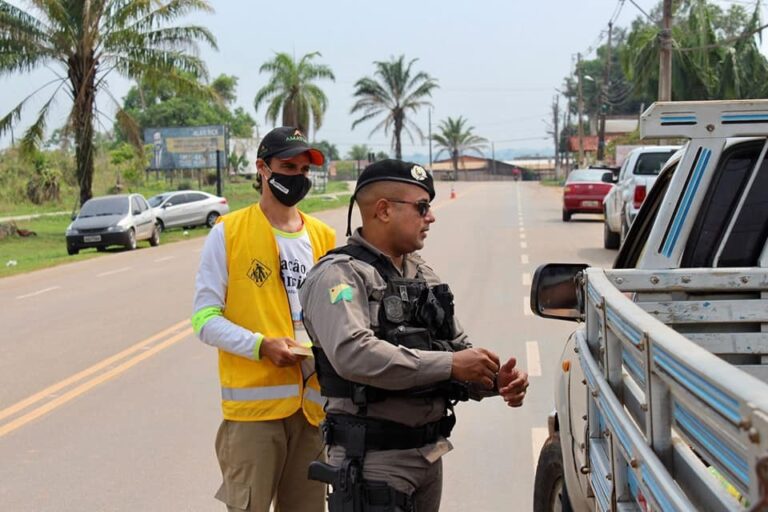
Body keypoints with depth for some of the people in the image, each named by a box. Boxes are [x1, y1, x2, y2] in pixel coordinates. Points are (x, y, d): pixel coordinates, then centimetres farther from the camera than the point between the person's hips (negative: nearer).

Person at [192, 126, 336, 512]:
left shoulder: (323, 237, 11)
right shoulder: (228, 232, -2)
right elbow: (205, 318, -5)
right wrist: (261, 345, -19)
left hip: (312, 403, 4)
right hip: (252, 401, -4)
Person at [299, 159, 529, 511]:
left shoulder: (423, 275, 14)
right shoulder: (339, 275, -12)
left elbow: (458, 347, 16)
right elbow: (353, 354, -28)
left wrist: (495, 380, -6)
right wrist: (448, 365, -25)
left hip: (430, 453, 8)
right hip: (371, 459, -8)